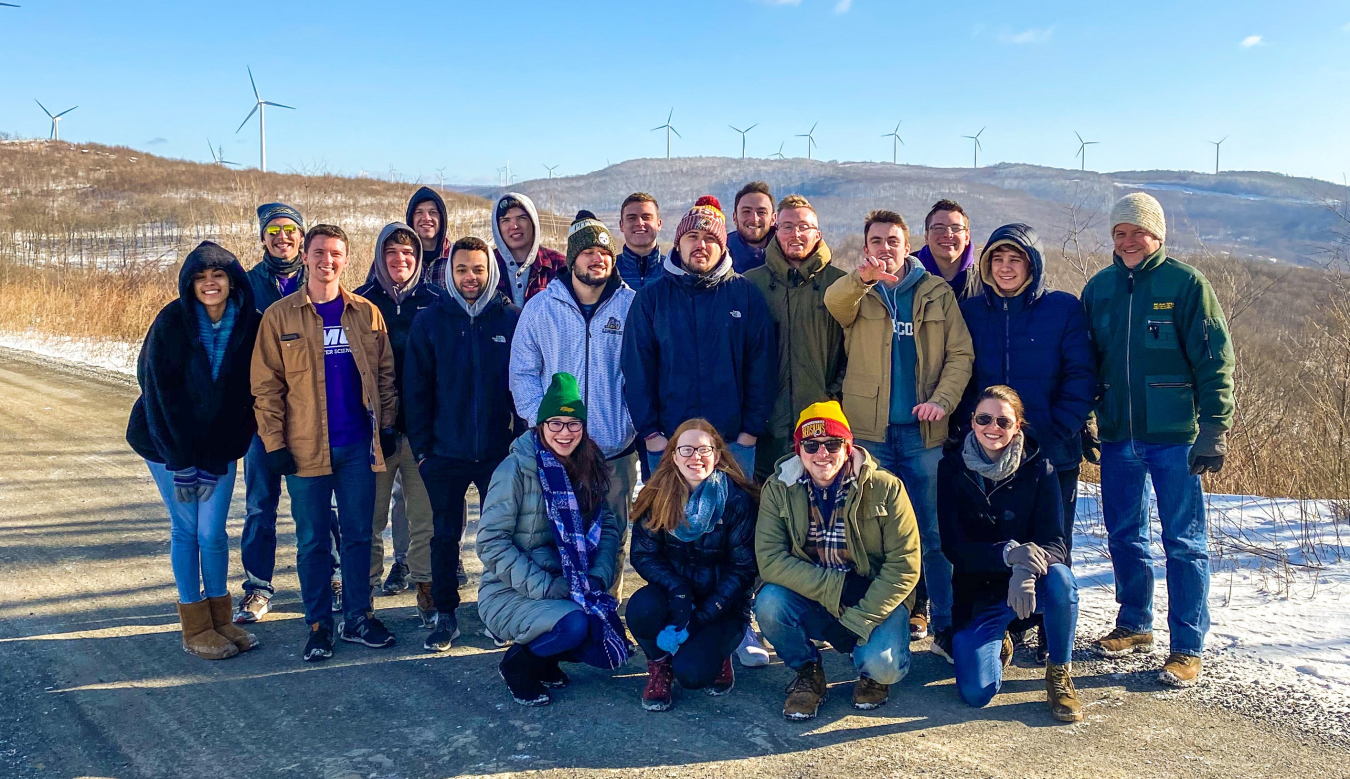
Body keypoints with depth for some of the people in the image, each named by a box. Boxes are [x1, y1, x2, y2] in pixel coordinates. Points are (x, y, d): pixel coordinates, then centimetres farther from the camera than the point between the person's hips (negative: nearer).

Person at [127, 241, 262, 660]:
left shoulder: (250, 325, -8)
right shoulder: (172, 323, -13)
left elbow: (249, 394, -3)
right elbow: (159, 394, -12)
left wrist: (215, 462, -5)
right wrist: (181, 462, -15)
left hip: (220, 446, 2)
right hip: (168, 444, -1)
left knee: (213, 534, 1)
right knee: (186, 531, 4)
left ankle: (220, 620, 18)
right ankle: (195, 628, 15)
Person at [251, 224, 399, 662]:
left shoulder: (367, 313, 5)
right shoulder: (280, 316, -1)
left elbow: (385, 375, 9)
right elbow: (266, 385, -2)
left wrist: (386, 426, 3)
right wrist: (274, 443, -7)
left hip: (358, 445, 2)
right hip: (305, 447, -1)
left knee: (359, 535, 9)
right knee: (312, 540, 7)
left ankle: (358, 617, 23)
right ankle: (319, 625, 19)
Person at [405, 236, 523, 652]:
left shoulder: (512, 319, 0)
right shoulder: (430, 321, 2)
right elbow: (416, 389, 2)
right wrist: (421, 446, -3)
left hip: (500, 450, 0)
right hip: (445, 451, 1)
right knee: (445, 536, 8)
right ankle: (445, 615, 21)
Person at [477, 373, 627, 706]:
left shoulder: (587, 470, 5)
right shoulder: (516, 468, -14)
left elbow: (608, 527, 5)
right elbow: (491, 543, -17)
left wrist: (598, 576, -14)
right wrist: (545, 587, -22)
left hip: (569, 590, 6)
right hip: (509, 594, -6)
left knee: (612, 645, -14)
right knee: (573, 624, -32)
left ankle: (546, 660, 14)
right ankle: (519, 663, -1)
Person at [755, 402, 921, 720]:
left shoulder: (885, 488, -12)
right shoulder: (778, 489, -8)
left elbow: (904, 566, -14)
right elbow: (769, 559, -16)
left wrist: (860, 620, -21)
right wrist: (836, 586, -24)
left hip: (875, 600, -2)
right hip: (810, 601, 2)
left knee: (883, 665, -29)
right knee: (768, 604, -28)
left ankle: (873, 672, 12)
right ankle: (808, 672, 3)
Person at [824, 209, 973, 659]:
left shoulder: (937, 293, 9)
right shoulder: (855, 292, 6)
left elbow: (961, 354, 5)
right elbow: (835, 302, -19)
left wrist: (942, 400, -12)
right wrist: (863, 277, -41)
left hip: (924, 431, 0)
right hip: (870, 430, 0)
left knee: (935, 531, 2)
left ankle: (945, 625, 10)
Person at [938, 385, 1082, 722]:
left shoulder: (1038, 468, -7)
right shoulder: (952, 469, -6)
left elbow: (1054, 542, -14)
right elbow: (954, 546, -12)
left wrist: (1028, 568, -38)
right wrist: (1008, 554, -31)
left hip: (1029, 585, 0)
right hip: (977, 591, 0)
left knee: (1060, 578, -36)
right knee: (976, 693, -17)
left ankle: (1060, 672, -9)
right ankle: (998, 643, 19)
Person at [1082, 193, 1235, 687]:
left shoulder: (1185, 283, -5)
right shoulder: (1098, 288, 8)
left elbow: (1215, 360, -7)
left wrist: (1214, 431, -12)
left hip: (1174, 436, -4)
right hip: (1117, 436, 5)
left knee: (1184, 541, 2)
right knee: (1123, 535, 13)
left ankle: (1187, 647, 11)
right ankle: (1134, 625, 30)